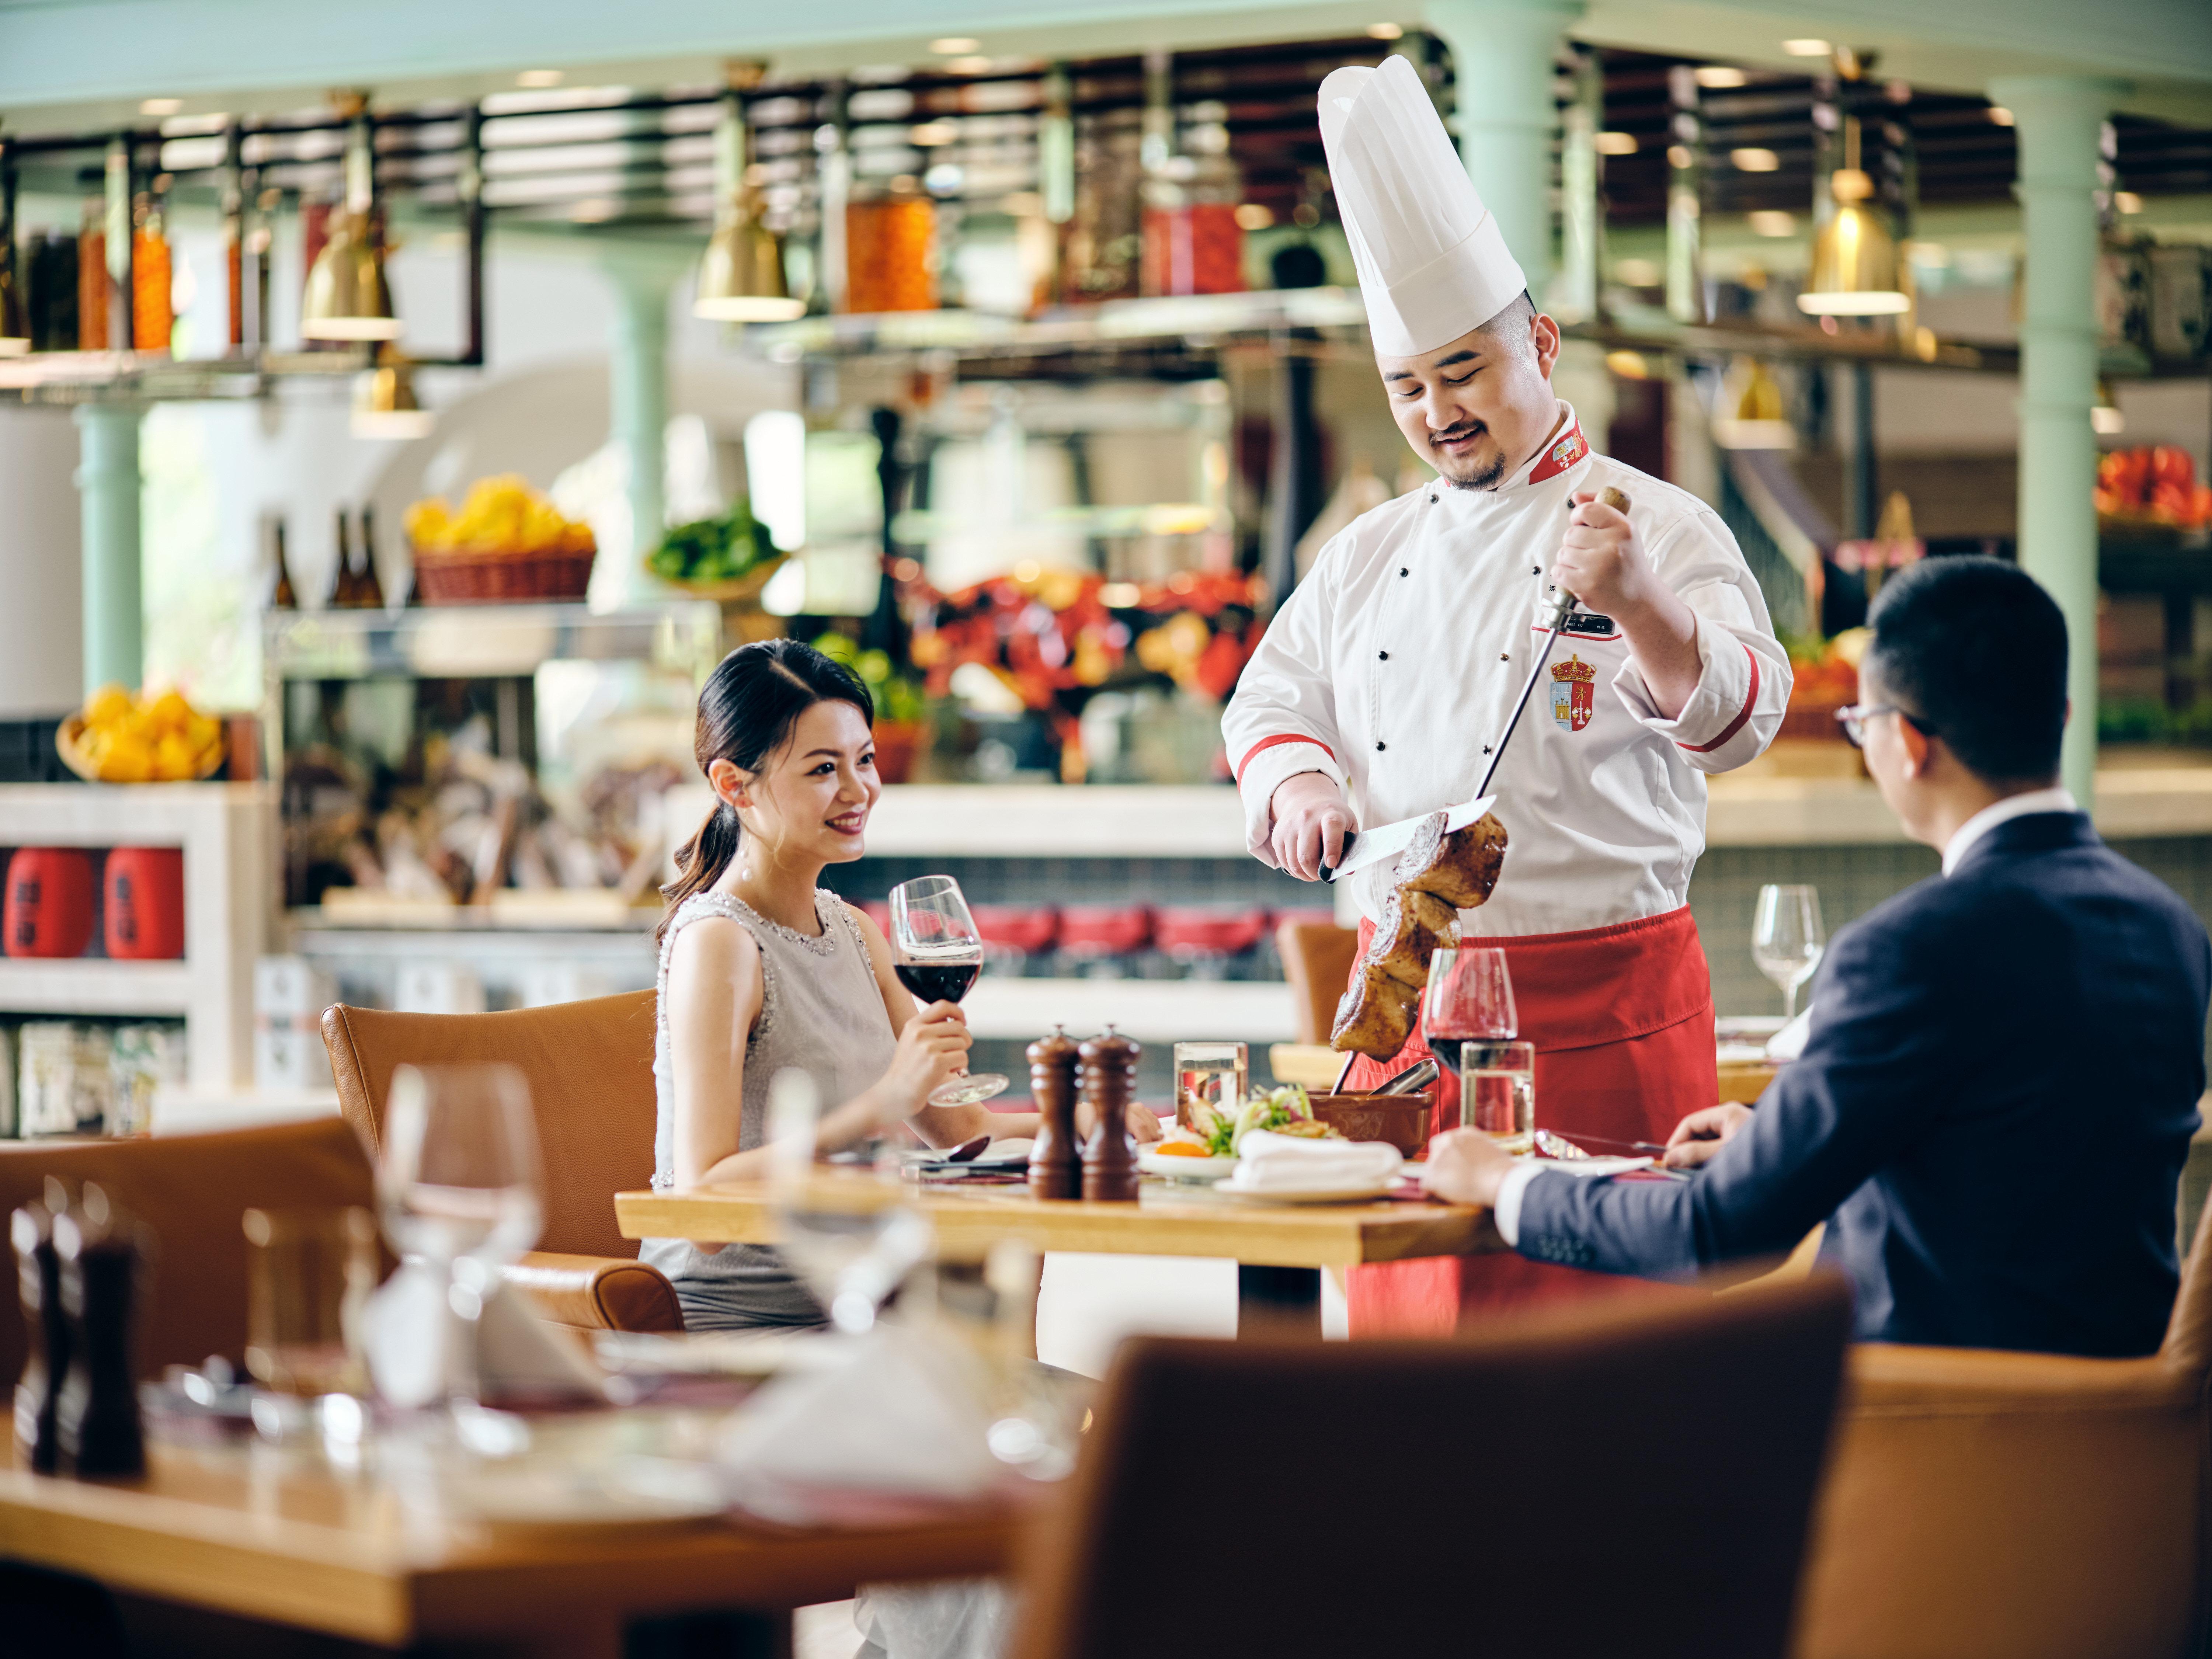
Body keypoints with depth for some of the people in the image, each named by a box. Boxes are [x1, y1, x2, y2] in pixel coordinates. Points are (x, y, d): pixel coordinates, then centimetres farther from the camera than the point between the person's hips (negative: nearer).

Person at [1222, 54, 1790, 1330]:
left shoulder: (1656, 529, -4)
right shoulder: (1372, 553, 14)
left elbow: (1740, 717, -17)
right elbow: (1271, 702, 19)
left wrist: (1638, 606, -36)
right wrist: (1300, 785, -4)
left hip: (1598, 1010, -5)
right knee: (1399, 1305, 8)